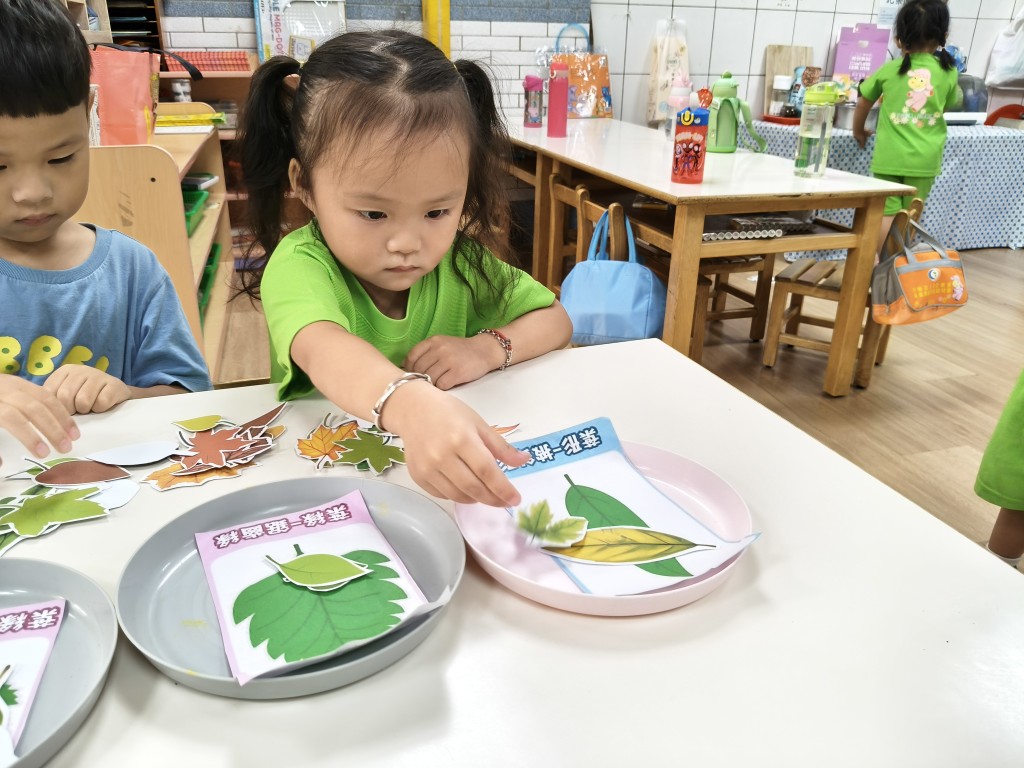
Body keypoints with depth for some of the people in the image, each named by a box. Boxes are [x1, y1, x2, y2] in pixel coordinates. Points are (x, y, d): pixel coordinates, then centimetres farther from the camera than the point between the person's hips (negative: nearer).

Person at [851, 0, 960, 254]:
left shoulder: (888, 69, 0)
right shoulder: (948, 72, 2)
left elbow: (863, 103, 13)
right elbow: (947, 107, 19)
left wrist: (859, 132, 31)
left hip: (890, 156, -1)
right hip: (925, 158, 1)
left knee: (887, 213, 2)